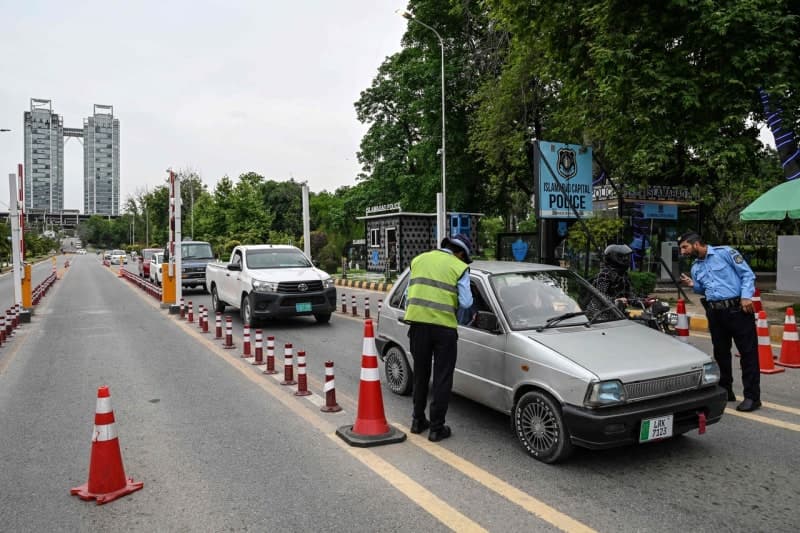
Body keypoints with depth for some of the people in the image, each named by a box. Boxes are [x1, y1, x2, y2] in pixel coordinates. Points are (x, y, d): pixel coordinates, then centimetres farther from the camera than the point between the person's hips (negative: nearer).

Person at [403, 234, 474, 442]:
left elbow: (411, 291, 14)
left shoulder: (419, 259, 12)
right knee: (442, 378, 8)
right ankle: (436, 428, 13)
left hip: (418, 323, 4)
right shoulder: (459, 267, -1)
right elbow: (465, 302, -4)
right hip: (443, 326, -4)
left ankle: (418, 421, 29)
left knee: (420, 374, 19)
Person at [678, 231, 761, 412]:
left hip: (737, 309, -7)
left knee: (748, 352, -3)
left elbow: (747, 274, -7)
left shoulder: (725, 253, -5)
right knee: (720, 353, 12)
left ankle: (752, 396, 1)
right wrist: (693, 285, 2)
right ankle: (725, 390, 24)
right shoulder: (695, 267, 14)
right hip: (715, 312, 7)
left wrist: (746, 296, -18)